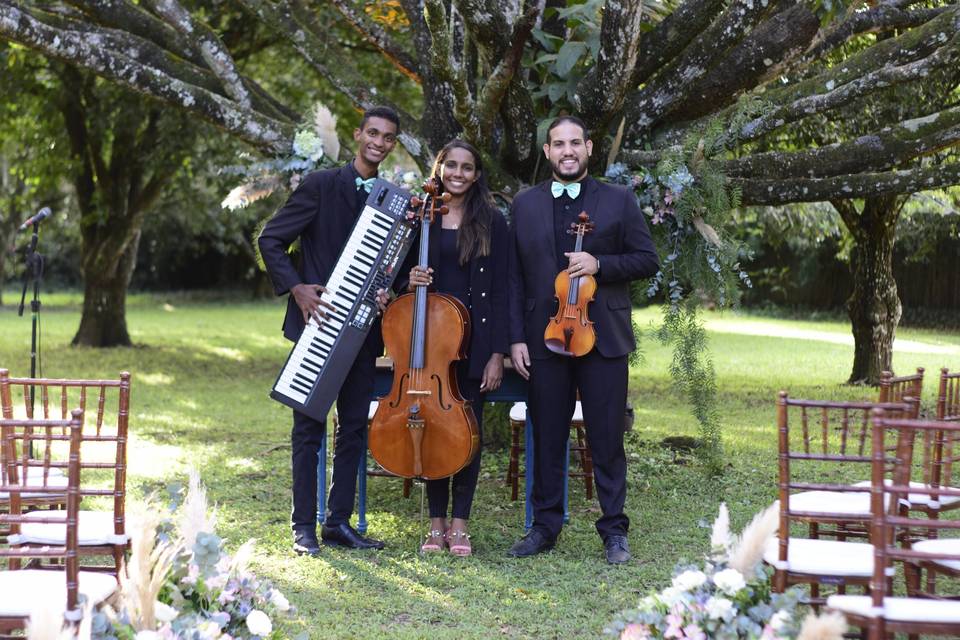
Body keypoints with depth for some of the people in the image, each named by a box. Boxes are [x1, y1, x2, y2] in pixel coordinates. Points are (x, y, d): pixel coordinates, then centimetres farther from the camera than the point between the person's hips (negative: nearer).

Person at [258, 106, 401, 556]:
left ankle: (339, 522, 17)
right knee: (309, 426, 1)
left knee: (354, 427, 8)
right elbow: (271, 240, -4)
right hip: (318, 321, -5)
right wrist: (295, 287, -14)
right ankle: (304, 526, 8)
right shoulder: (321, 185, -4)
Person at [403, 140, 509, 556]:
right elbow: (404, 274, 14)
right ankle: (437, 522, 14)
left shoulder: (491, 222, 0)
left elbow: (500, 290, -2)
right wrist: (410, 280, -12)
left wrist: (497, 353, -7)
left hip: (474, 338, -2)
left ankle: (460, 523, 11)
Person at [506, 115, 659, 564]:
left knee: (607, 439, 1)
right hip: (544, 338, 2)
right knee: (547, 439, 8)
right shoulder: (525, 205, 9)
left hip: (603, 338, -1)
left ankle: (614, 531, 11)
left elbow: (647, 260, 3)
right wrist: (516, 337, -1)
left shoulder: (618, 201, 5)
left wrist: (599, 264, -14)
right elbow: (515, 277, 7)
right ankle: (545, 526, 19)